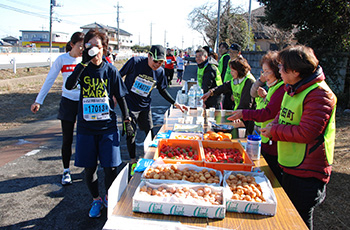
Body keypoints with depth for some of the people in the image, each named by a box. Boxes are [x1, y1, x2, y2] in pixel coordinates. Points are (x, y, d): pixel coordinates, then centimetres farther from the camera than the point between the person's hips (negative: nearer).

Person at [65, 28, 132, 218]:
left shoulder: (110, 70, 0)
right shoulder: (83, 68, 0)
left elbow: (120, 97, 6)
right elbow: (69, 85, -19)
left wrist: (126, 119, 4)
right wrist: (84, 62, -23)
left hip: (108, 126, -1)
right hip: (86, 126, 1)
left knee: (110, 167, 2)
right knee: (89, 168, 8)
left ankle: (109, 198, 28)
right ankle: (96, 200, 31)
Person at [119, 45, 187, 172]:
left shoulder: (160, 71, -6)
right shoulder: (135, 62, -19)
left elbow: (162, 90, 8)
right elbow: (119, 76, -8)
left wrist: (175, 103, 2)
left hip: (145, 105, 4)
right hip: (129, 104, -3)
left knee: (150, 133, 8)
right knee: (131, 134, 4)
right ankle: (133, 161, 24)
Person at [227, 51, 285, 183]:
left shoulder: (282, 88, -20)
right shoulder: (275, 87, 14)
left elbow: (269, 113, -24)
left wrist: (244, 114, -19)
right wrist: (265, 97, 2)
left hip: (274, 144, -10)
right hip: (267, 142, 10)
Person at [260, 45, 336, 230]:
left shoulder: (319, 94, -21)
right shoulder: (292, 89, 9)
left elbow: (307, 132, -27)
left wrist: (274, 131, -17)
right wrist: (273, 127, -2)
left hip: (307, 173, -9)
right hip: (290, 167, 9)